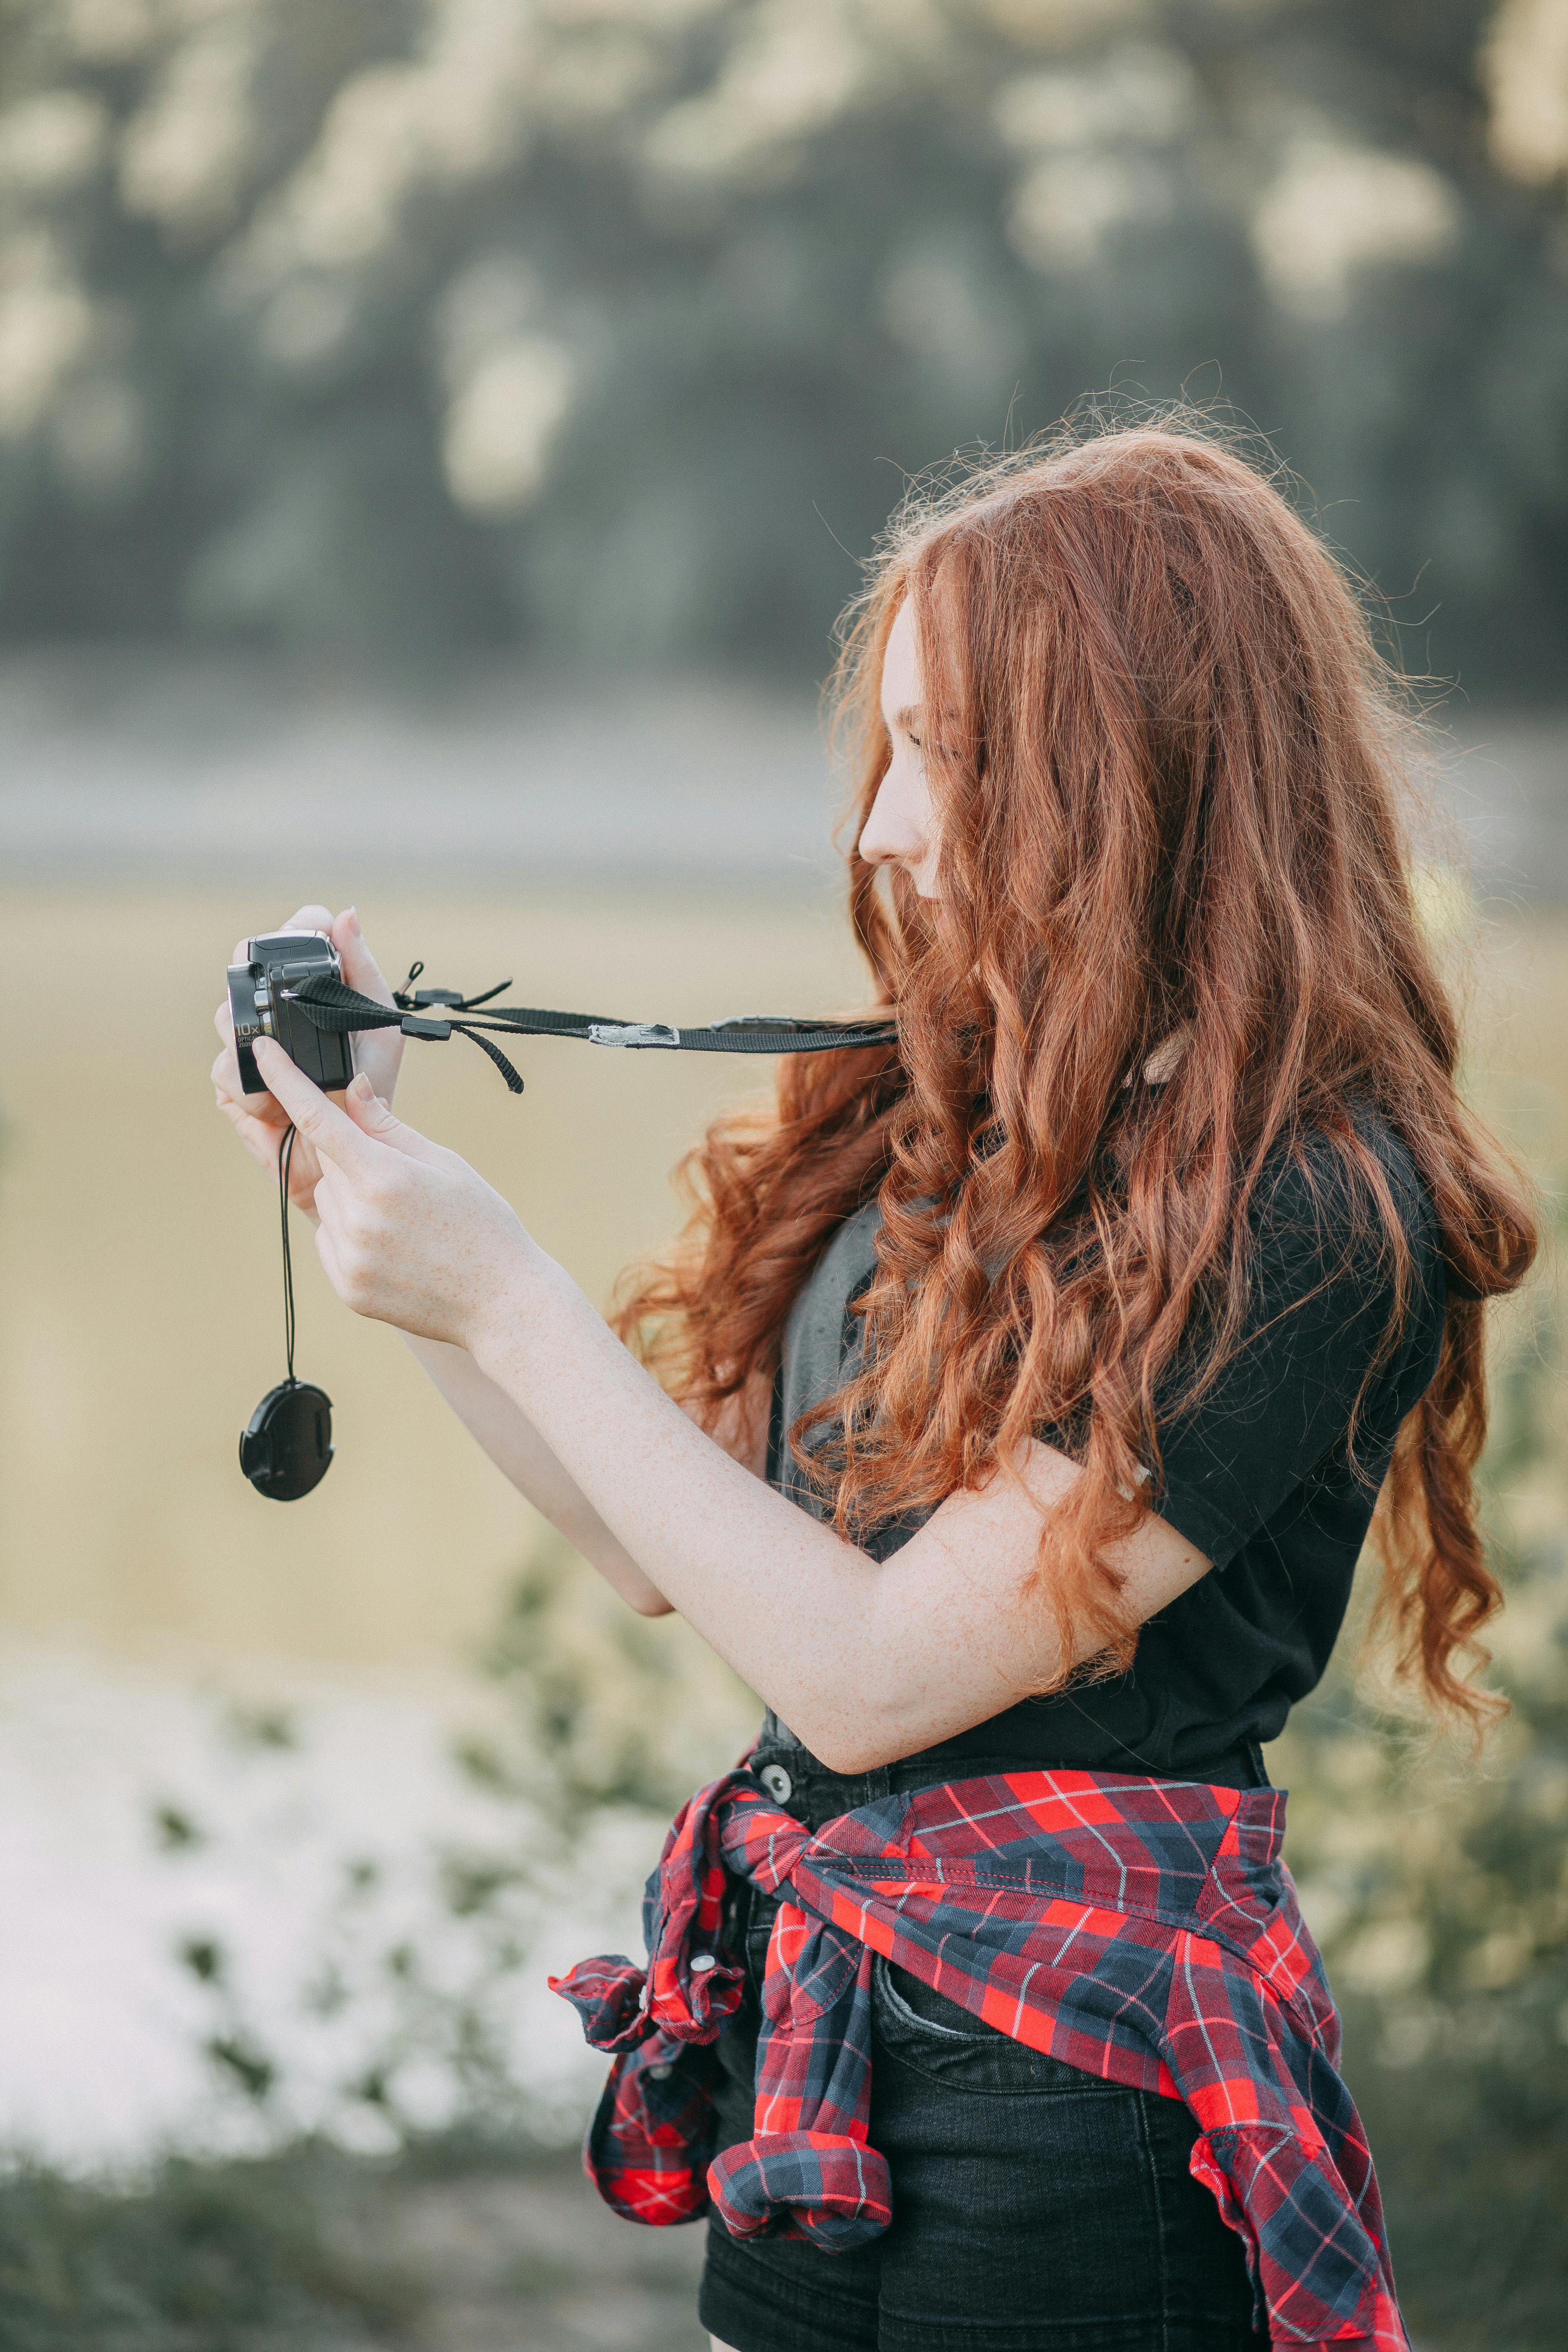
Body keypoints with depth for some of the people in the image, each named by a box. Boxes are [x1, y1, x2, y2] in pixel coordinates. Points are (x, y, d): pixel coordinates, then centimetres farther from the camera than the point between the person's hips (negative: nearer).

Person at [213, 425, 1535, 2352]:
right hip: (815, 2059, 7)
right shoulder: (951, 1121, 6)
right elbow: (663, 1543, 11)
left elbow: (868, 1671, -20)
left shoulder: (1313, 1219, -19)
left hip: (1065, 2136, -7)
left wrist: (502, 1297, -16)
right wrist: (366, 1171, 6)